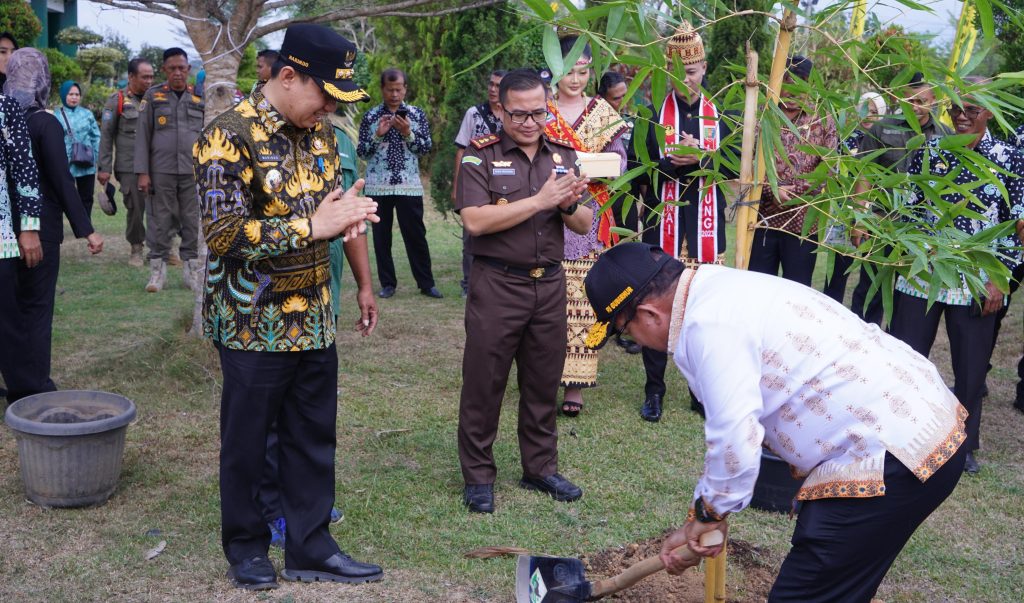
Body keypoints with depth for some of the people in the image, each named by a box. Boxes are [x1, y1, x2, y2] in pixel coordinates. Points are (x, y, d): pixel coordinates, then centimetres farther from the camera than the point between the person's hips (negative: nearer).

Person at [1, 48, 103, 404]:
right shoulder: (45, 124, -12)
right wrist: (86, 229, -14)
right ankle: (34, 391, 7)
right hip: (39, 227, -5)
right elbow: (63, 182, -15)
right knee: (36, 307, 2)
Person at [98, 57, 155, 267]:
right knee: (135, 209, 2)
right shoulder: (118, 100, 1)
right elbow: (106, 135, 1)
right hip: (129, 167, -2)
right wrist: (104, 168, -4)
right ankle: (136, 249, 17)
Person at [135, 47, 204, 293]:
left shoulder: (199, 98, 10)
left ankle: (191, 268, 15)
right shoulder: (153, 96, 5)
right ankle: (158, 270, 12)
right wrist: (142, 172, -4)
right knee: (160, 222, 3)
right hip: (161, 171, -1)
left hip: (193, 172, 1)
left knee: (193, 222, 4)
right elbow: (142, 135, 3)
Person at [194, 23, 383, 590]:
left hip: (314, 316, 7)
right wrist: (313, 226, -23)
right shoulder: (228, 137, -16)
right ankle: (245, 545, 30)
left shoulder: (318, 131, 6)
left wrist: (347, 212, -5)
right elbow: (224, 235, -23)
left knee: (313, 437, 13)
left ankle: (310, 548, 27)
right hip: (254, 323, -6)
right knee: (247, 441, 10)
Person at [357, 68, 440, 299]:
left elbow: (426, 147, 0)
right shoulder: (371, 116, 4)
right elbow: (361, 151, 1)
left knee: (416, 236, 2)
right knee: (381, 236, 6)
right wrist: (378, 134, -13)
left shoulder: (416, 114, 5)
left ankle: (426, 284, 10)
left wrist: (407, 133, -15)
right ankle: (387, 283, 16)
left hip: (409, 185, -1)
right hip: (378, 186, 1)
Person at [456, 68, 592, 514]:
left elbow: (585, 225, 9)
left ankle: (540, 468, 28)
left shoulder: (563, 154, 9)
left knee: (544, 382, 13)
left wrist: (569, 206, -14)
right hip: (497, 284, -4)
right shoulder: (480, 155, -5)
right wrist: (539, 200, -19)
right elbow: (475, 221, -18)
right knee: (484, 382, 3)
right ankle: (478, 476, 17)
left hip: (550, 284, 4)